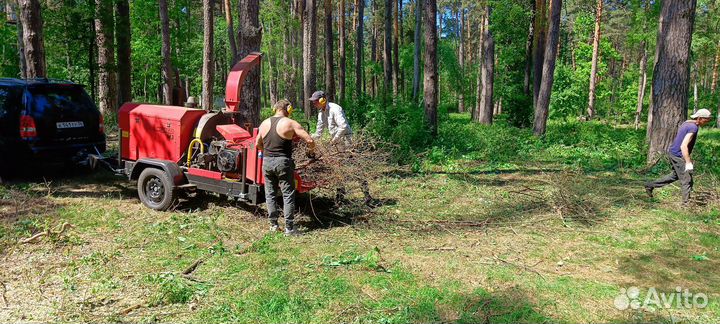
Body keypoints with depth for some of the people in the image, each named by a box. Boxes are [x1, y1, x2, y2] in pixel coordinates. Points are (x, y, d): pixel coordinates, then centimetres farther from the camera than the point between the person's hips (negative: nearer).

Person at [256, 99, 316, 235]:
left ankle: (273, 224, 19)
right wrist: (311, 150, 8)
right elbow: (310, 140, -12)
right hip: (283, 162, -5)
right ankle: (289, 228, 3)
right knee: (288, 195, 2)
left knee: (270, 194, 15)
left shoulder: (264, 123, 7)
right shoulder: (290, 123, -8)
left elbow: (257, 144, 17)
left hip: (267, 162, 5)